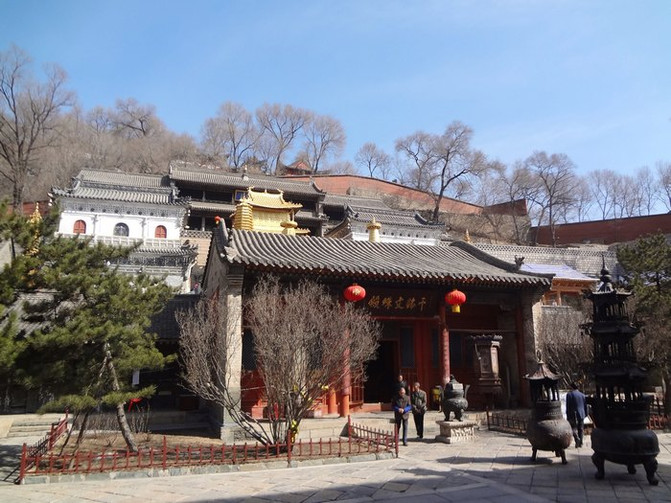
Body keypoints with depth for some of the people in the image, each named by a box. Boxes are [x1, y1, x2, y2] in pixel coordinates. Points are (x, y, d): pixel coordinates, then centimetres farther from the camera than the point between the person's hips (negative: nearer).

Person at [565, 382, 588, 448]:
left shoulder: (569, 394, -7)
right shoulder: (582, 395, 9)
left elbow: (568, 406, -8)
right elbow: (585, 406, 13)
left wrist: (567, 415, -4)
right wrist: (585, 414, 20)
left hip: (573, 415, -5)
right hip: (581, 414, 5)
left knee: (573, 428, 2)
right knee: (581, 429, 10)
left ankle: (577, 438, -22)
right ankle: (580, 443, 12)